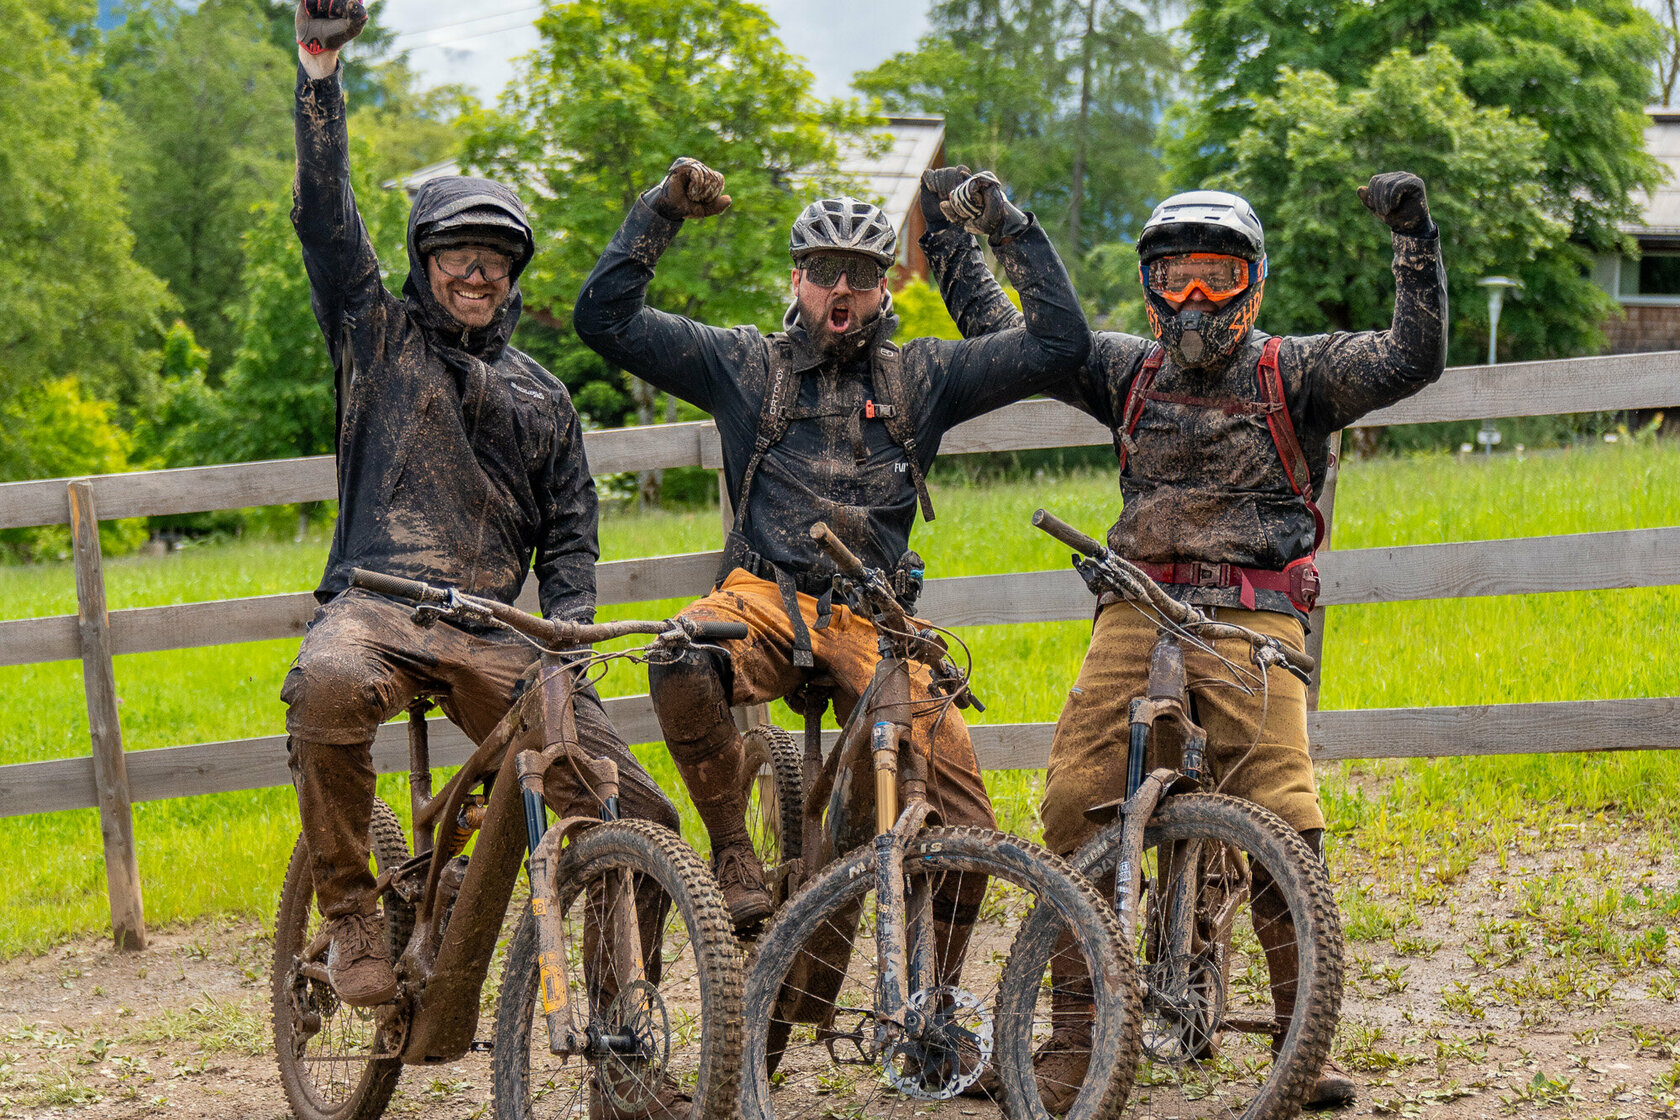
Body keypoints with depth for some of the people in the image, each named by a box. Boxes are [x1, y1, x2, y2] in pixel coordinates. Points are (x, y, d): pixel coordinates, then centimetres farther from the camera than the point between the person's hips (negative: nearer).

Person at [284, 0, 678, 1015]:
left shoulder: (541, 397, 22)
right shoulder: (380, 338, 15)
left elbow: (570, 530, 21)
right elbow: (327, 218, 4)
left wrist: (571, 628, 1)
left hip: (495, 637, 3)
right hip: (379, 603, -3)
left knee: (637, 817, -14)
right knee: (328, 688, -41)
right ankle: (349, 913, -23)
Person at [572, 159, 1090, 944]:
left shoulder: (921, 376, 18)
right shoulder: (745, 365, 15)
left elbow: (1060, 343, 11)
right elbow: (605, 319, 10)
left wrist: (1010, 230, 8)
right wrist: (661, 213, 5)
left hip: (874, 621, 1)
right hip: (766, 600, -1)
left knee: (965, 833, -15)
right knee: (682, 661, -38)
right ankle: (732, 853, -18)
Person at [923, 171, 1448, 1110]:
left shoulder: (1294, 373, 7)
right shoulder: (1130, 373, 17)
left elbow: (1412, 360, -6)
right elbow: (1006, 339, 24)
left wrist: (1417, 240, -13)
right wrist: (947, 237, 23)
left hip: (1252, 621, -3)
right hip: (1137, 616, 3)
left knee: (1282, 822, -16)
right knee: (1076, 805, -11)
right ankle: (1076, 1038, -4)